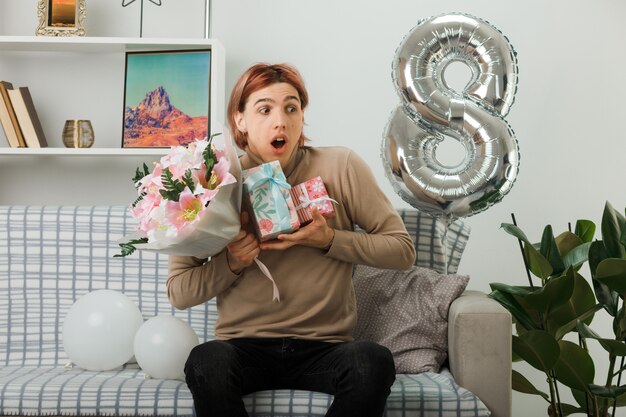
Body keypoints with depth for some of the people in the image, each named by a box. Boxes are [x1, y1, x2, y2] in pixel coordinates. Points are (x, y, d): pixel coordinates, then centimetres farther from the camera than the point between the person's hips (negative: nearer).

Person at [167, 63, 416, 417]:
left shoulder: (340, 167, 0)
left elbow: (403, 249, 1)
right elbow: (179, 292, 3)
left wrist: (329, 240, -13)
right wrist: (231, 264, -16)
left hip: (323, 348, 1)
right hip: (245, 347, 0)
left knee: (375, 362, -32)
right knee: (206, 362, -34)